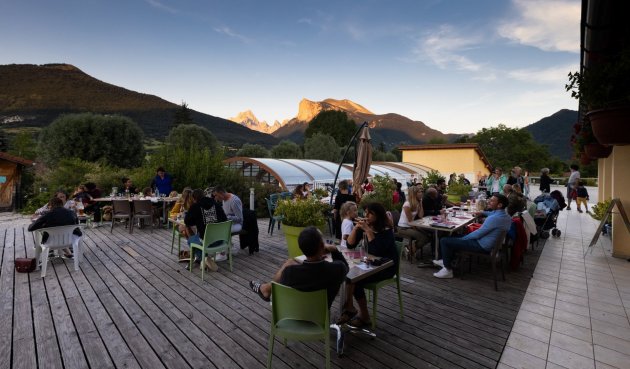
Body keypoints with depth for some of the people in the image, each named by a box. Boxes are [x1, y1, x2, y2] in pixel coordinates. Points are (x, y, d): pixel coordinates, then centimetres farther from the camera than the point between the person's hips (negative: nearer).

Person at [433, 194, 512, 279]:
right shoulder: (505, 215, 1)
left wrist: (462, 239, -9)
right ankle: (447, 261, 29)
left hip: (482, 246, -10)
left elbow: (478, 234, -21)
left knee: (444, 241, -10)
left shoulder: (494, 218, -29)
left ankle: (448, 270, 1)